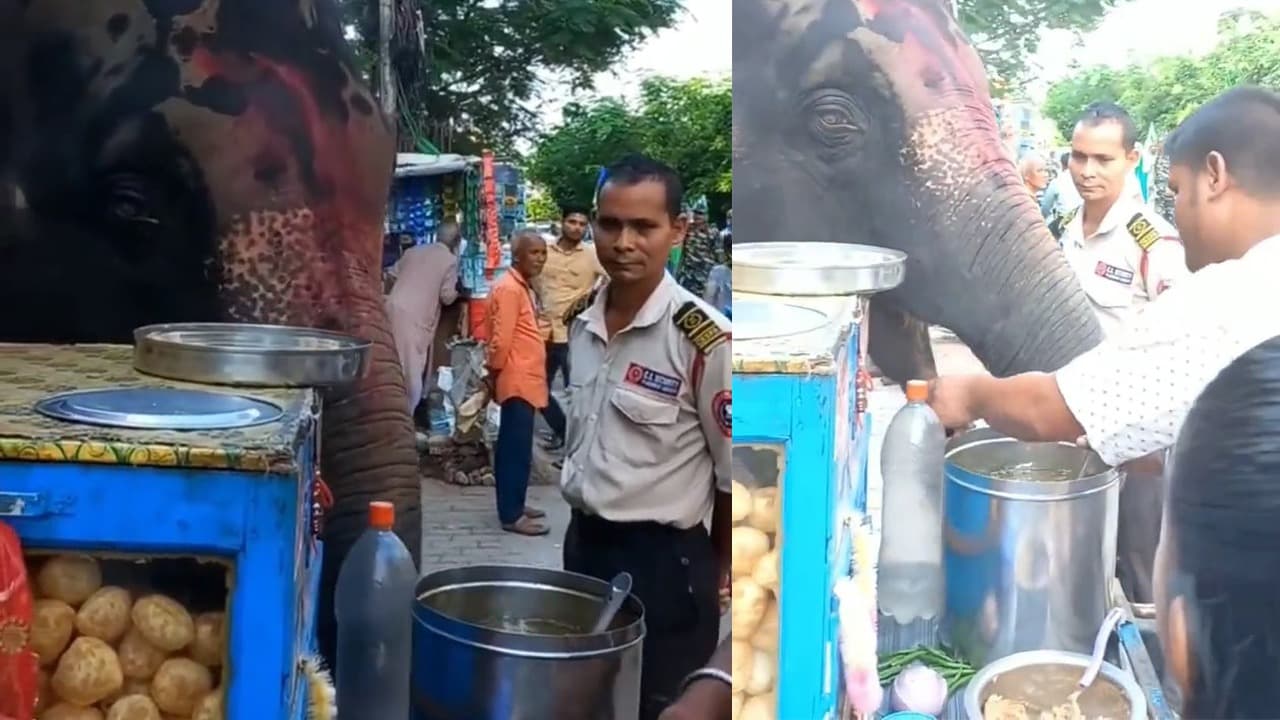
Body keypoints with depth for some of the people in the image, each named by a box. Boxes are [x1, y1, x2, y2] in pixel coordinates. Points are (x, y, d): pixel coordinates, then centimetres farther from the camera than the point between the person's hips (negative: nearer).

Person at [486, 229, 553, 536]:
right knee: (517, 448, -6)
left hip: (525, 379, 10)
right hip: (518, 381, -10)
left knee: (513, 447, 15)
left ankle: (513, 505, 24)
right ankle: (511, 515, -3)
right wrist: (495, 373, -9)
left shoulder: (524, 287, 15)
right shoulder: (509, 289, -17)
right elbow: (501, 339, -20)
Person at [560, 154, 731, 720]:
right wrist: (584, 523, 18)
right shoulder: (582, 323, 2)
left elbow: (736, 473, -12)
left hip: (661, 558, -6)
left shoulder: (705, 339, -19)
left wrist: (715, 572, -1)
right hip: (584, 543, 7)